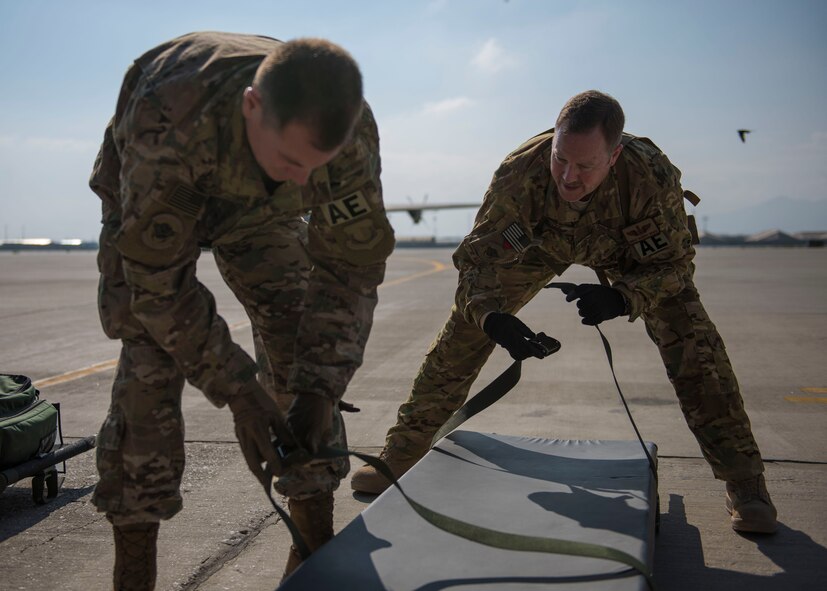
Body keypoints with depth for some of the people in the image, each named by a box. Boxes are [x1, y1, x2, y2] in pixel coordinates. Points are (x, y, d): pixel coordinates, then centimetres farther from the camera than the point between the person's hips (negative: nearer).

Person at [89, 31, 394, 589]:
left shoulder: (351, 132, -33)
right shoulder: (168, 119, -44)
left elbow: (351, 267, -22)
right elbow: (157, 277, -35)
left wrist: (321, 389, -29)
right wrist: (237, 392, -35)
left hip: (259, 206, 3)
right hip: (149, 207, -2)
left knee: (305, 351, -8)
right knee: (150, 368, -16)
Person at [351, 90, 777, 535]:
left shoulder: (653, 177, -40)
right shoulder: (520, 171, -39)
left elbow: (673, 263, -26)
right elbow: (476, 256, -29)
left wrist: (620, 299, -47)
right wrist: (492, 317, -49)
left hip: (631, 250, -1)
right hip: (541, 243, 1)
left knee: (693, 346, -18)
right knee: (461, 335, -6)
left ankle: (744, 484, -1)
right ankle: (402, 455, 11)